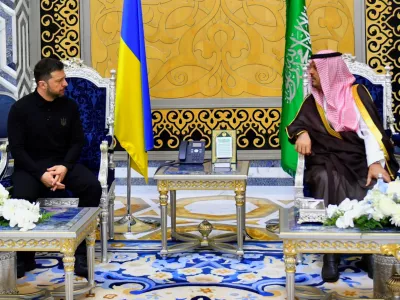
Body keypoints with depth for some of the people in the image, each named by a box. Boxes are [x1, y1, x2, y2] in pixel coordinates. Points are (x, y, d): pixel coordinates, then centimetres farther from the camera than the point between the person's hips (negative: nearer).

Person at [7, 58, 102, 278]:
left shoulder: (69, 106, 2)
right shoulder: (20, 108, -7)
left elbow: (77, 142, 5)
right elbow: (16, 148, -9)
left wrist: (65, 166, -15)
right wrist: (41, 174, -23)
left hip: (63, 163, 3)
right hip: (31, 166, -2)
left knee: (93, 186, -26)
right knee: (21, 196, -34)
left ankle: (80, 250, -16)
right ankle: (24, 256, -11)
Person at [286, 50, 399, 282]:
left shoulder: (356, 92, 3)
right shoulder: (313, 100, 17)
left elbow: (371, 129, -8)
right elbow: (297, 124, 8)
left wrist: (375, 162, -23)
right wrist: (302, 134, -18)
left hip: (359, 158, -2)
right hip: (327, 160, 2)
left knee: (372, 186, -34)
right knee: (327, 180, -34)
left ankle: (371, 251, -21)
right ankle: (331, 254, -33)